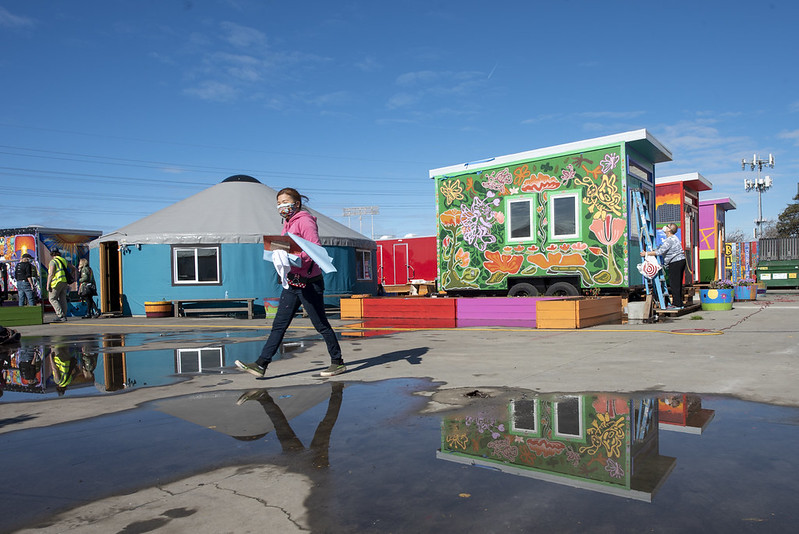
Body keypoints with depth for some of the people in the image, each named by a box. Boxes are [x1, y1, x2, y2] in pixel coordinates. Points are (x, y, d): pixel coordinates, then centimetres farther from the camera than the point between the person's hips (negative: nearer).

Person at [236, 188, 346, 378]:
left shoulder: (304, 221, -10)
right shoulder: (288, 223, 16)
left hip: (309, 282, -8)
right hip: (292, 282, 8)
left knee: (321, 324, 1)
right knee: (279, 324, 6)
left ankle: (338, 362, 15)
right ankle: (261, 364, 7)